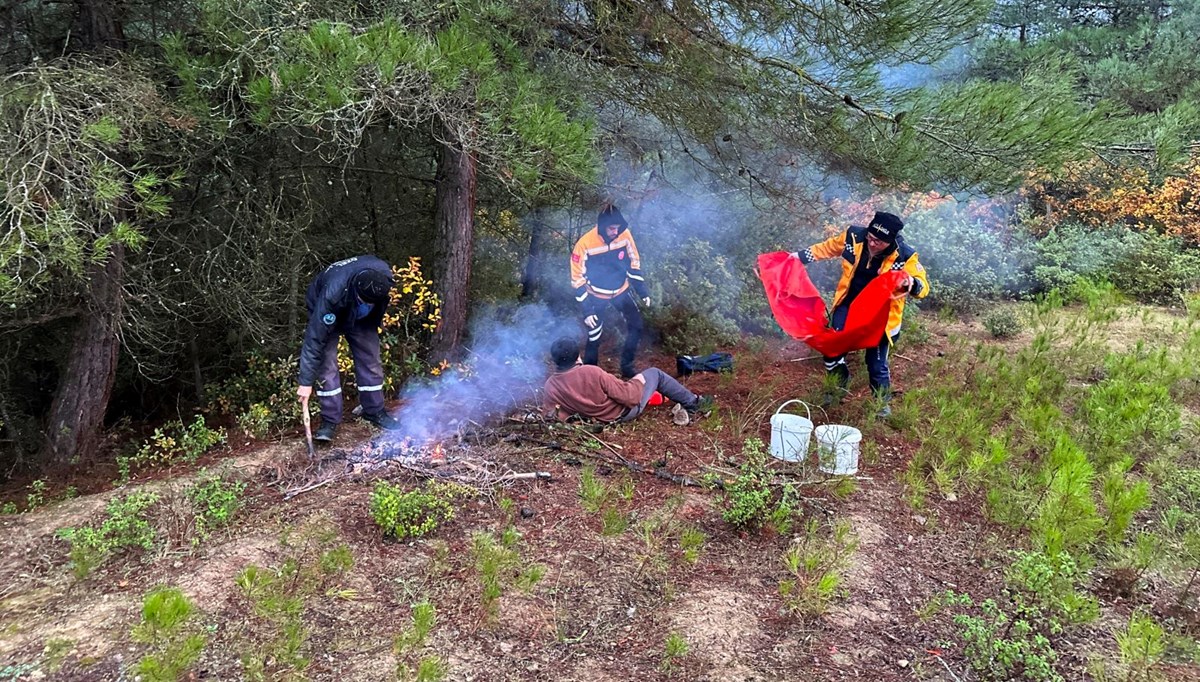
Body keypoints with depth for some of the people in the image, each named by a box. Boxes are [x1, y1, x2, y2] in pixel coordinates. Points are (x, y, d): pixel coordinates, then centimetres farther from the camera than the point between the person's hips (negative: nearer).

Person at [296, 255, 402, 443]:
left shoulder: (384, 275, -33)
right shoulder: (333, 293, -45)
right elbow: (315, 337, -40)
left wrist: (374, 325, 9)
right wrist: (306, 382, -37)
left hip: (361, 318, 4)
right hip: (327, 314, -4)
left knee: (370, 360, 2)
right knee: (326, 365, -12)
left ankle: (374, 411, 18)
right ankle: (330, 421, -1)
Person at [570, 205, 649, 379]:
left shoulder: (625, 235, -16)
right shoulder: (584, 244, -26)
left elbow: (634, 264, 0)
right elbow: (578, 280, -17)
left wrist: (642, 291, 1)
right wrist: (586, 310, -19)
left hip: (622, 290, 4)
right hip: (596, 295, -4)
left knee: (636, 326, 3)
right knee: (594, 337, -2)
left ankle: (627, 366, 20)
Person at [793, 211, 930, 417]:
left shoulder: (904, 256, -23)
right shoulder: (853, 236, -15)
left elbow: (923, 287, -19)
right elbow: (828, 248, 5)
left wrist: (912, 283, -42)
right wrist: (801, 257, 7)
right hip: (848, 306, 3)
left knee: (876, 364, 4)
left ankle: (882, 402, 31)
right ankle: (839, 385, 41)